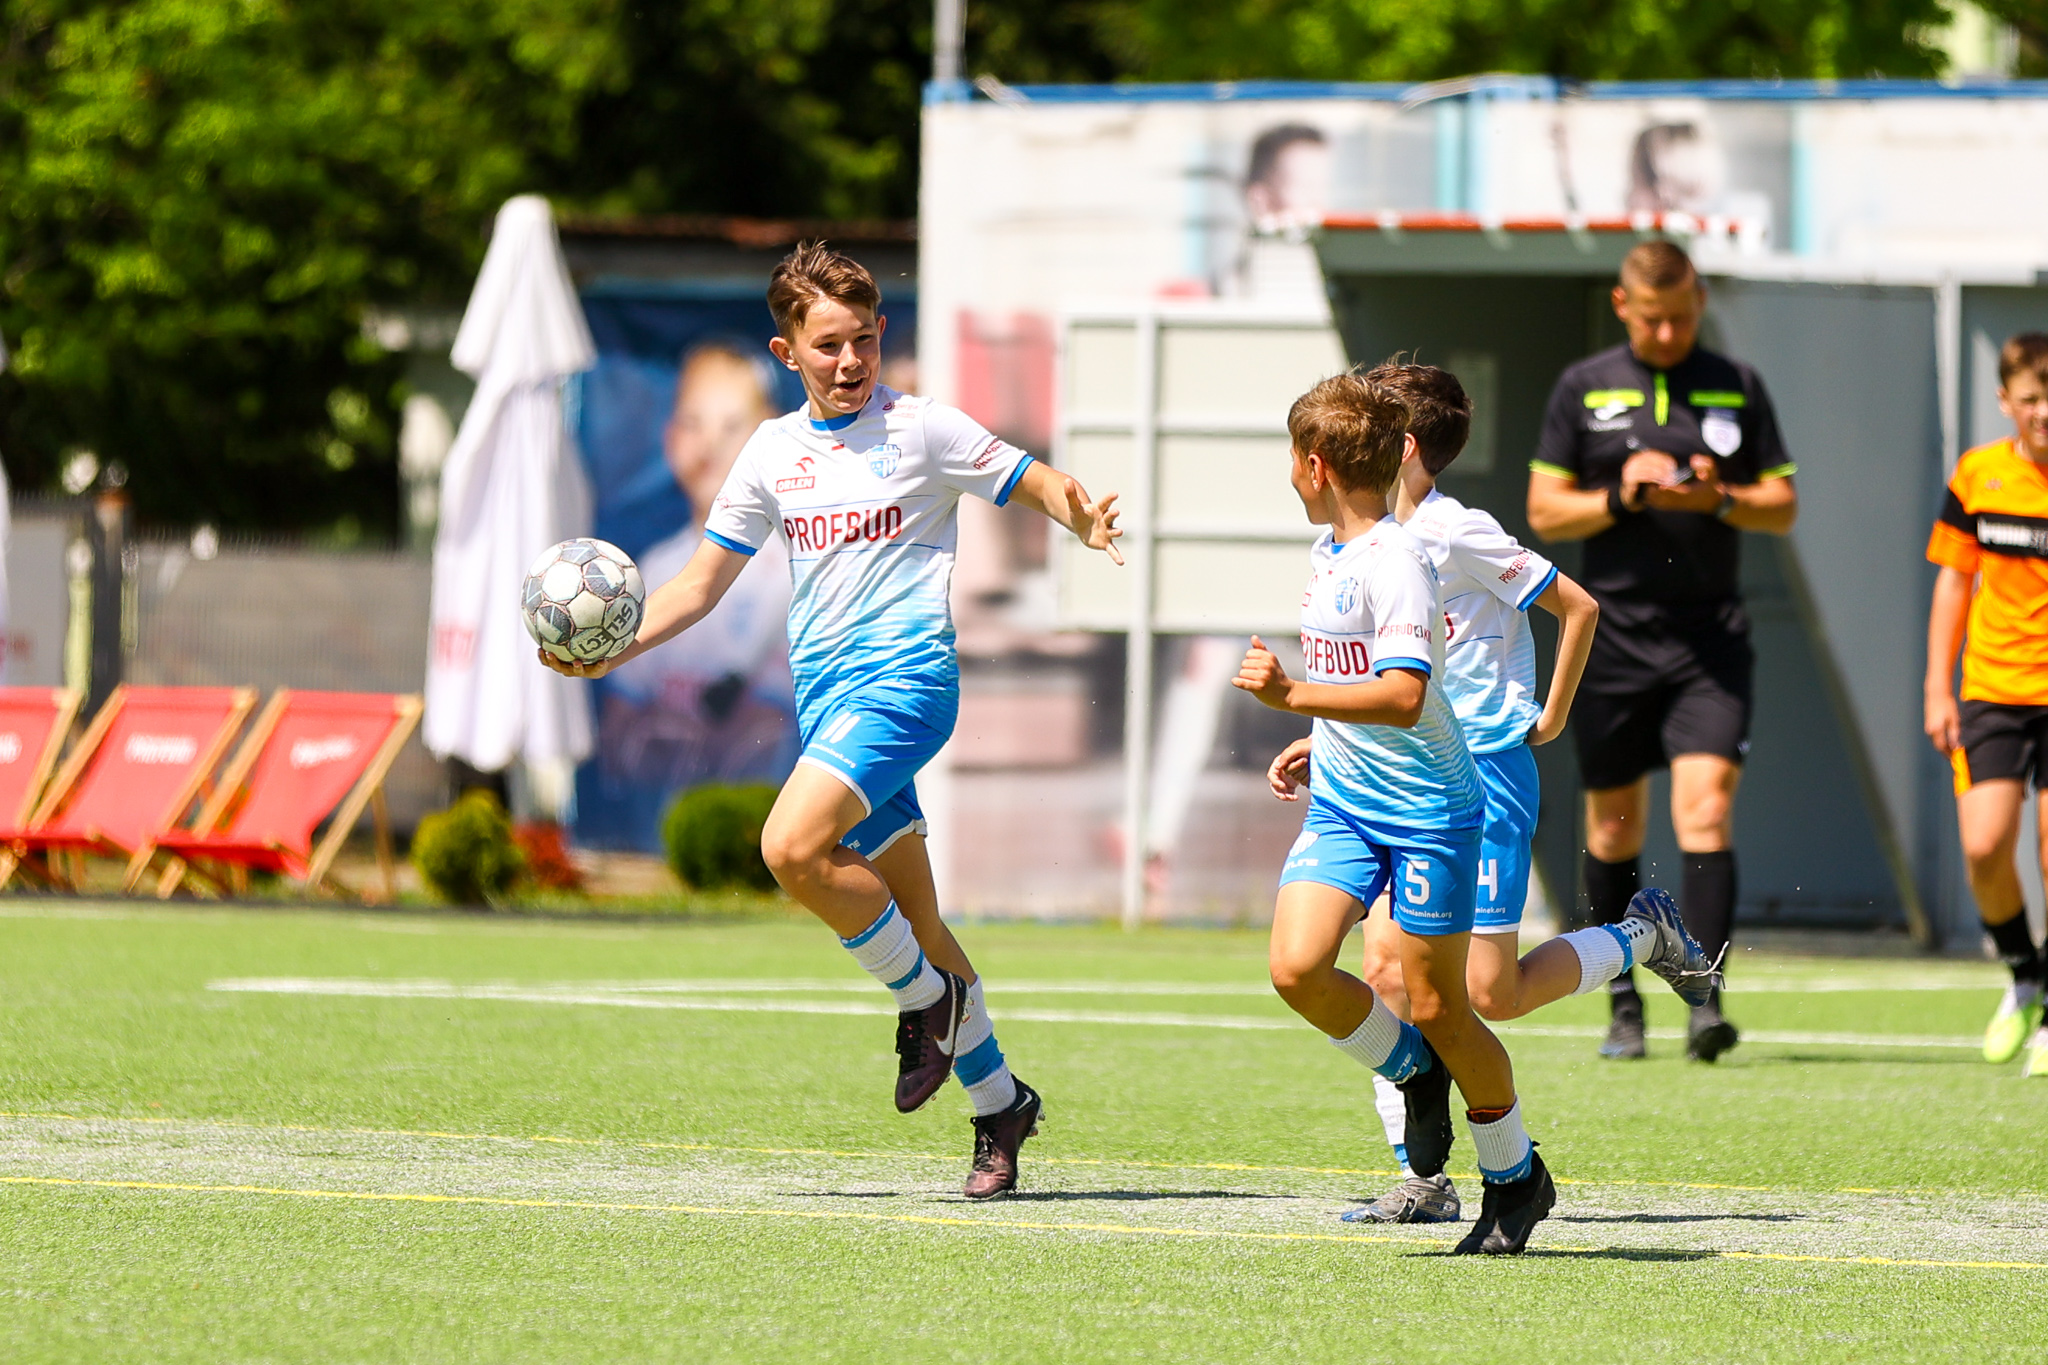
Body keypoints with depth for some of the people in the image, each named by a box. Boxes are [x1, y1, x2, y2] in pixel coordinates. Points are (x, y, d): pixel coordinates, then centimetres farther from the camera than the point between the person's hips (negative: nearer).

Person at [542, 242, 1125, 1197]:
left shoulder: (921, 430, -3)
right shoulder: (774, 454, 10)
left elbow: (1036, 485, 1)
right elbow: (700, 585, 15)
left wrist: (1087, 524, -22)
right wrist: (611, 652, 2)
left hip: (905, 674, -6)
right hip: (824, 690, 6)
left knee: (792, 847, -25)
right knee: (912, 920, 9)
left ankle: (927, 996, -6)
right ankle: (998, 1102, 22)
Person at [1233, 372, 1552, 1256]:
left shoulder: (1397, 562, -18)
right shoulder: (1328, 553, 10)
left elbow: (1403, 697, -28)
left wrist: (1294, 696, -33)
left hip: (1426, 808, -8)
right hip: (1342, 806, 8)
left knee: (1437, 1006, -1)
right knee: (1296, 966, -13)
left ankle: (1516, 1177, 18)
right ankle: (1414, 1070, 13)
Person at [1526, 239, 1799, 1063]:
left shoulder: (1736, 387, 7)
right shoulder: (1583, 390, 5)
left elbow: (1783, 507, 8)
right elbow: (1544, 512, 4)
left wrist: (1718, 498, -12)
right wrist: (1621, 499, -13)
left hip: (1711, 638, -1)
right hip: (1612, 638, 1)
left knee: (1705, 808, -15)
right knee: (1613, 829, 7)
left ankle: (1704, 1002, -19)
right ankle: (1623, 1002, 22)